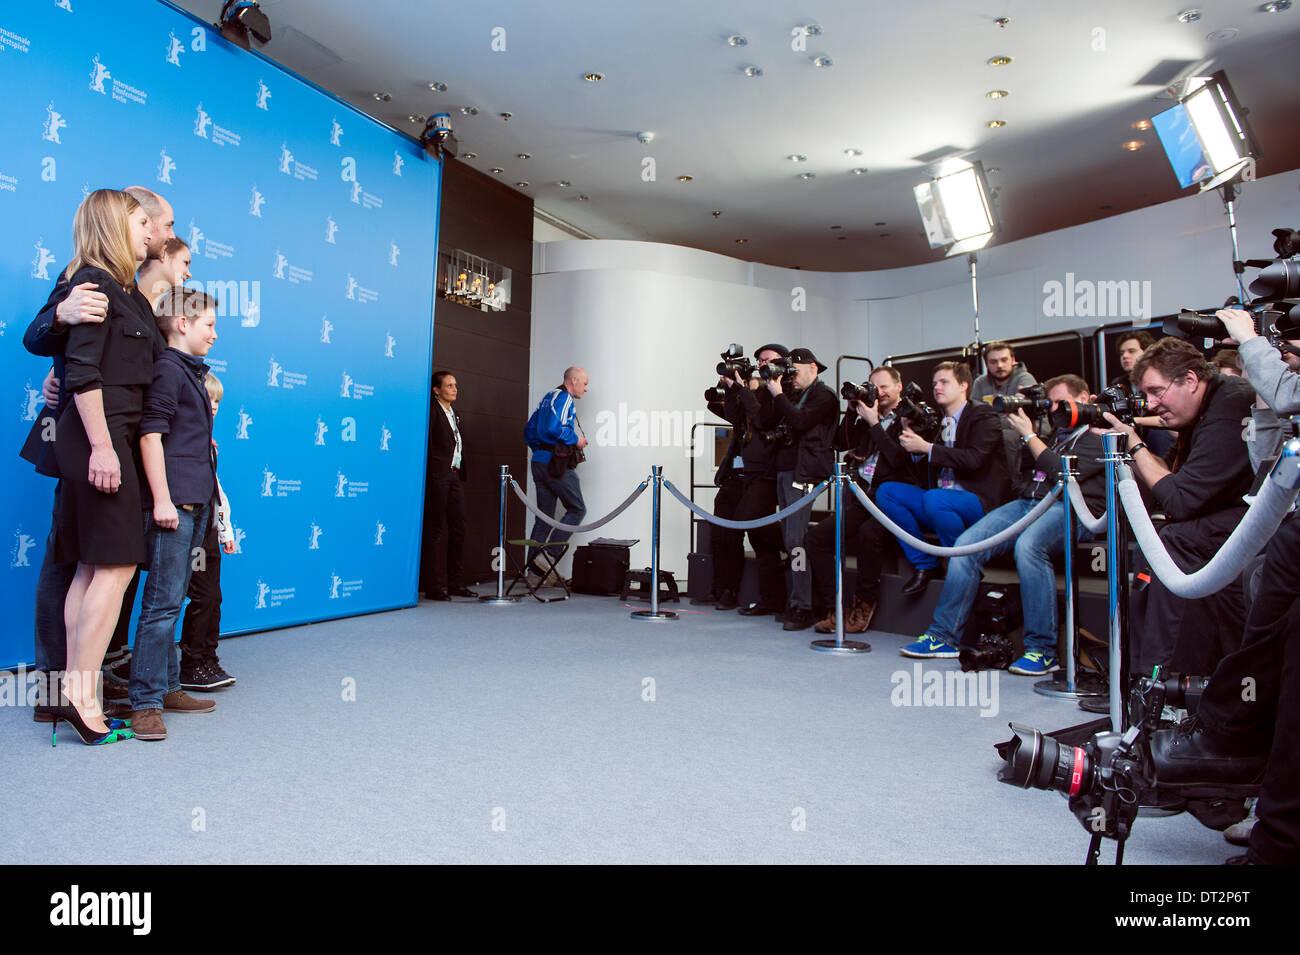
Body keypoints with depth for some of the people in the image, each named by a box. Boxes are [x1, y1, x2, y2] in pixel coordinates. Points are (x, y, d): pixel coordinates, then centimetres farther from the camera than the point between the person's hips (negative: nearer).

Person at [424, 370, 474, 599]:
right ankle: (433, 586, 2)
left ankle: (456, 583, 15)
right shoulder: (433, 412, -5)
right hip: (438, 475, -8)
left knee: (458, 529, 8)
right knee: (434, 531, -3)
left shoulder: (455, 415, 20)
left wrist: (461, 473, 14)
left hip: (455, 475, 8)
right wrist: (429, 473, -15)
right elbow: (426, 443, -12)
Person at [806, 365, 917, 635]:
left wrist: (874, 424, -12)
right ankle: (834, 609, -8)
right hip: (863, 498, 7)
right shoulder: (868, 417, 18)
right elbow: (842, 444, 13)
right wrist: (852, 411, 6)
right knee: (816, 536, -11)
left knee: (868, 533, -36)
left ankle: (864, 605, -14)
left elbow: (899, 460, -14)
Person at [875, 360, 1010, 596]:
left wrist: (926, 448, -17)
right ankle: (923, 564, -6)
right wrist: (914, 442, -4)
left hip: (978, 500, -7)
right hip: (940, 496, 7)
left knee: (933, 499, -36)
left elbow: (974, 458, -19)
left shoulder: (983, 415, -2)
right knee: (886, 491, -9)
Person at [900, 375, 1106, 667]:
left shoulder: (1097, 437, 5)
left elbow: (1064, 473, -11)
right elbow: (1030, 468, 27)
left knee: (1028, 545, -39)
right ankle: (943, 636, -11)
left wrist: (1029, 435, -4)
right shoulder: (1057, 434, 30)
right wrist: (1027, 431, 18)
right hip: (1029, 501, 7)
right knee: (967, 543, -15)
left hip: (1070, 506, -7)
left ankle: (1043, 650, -28)